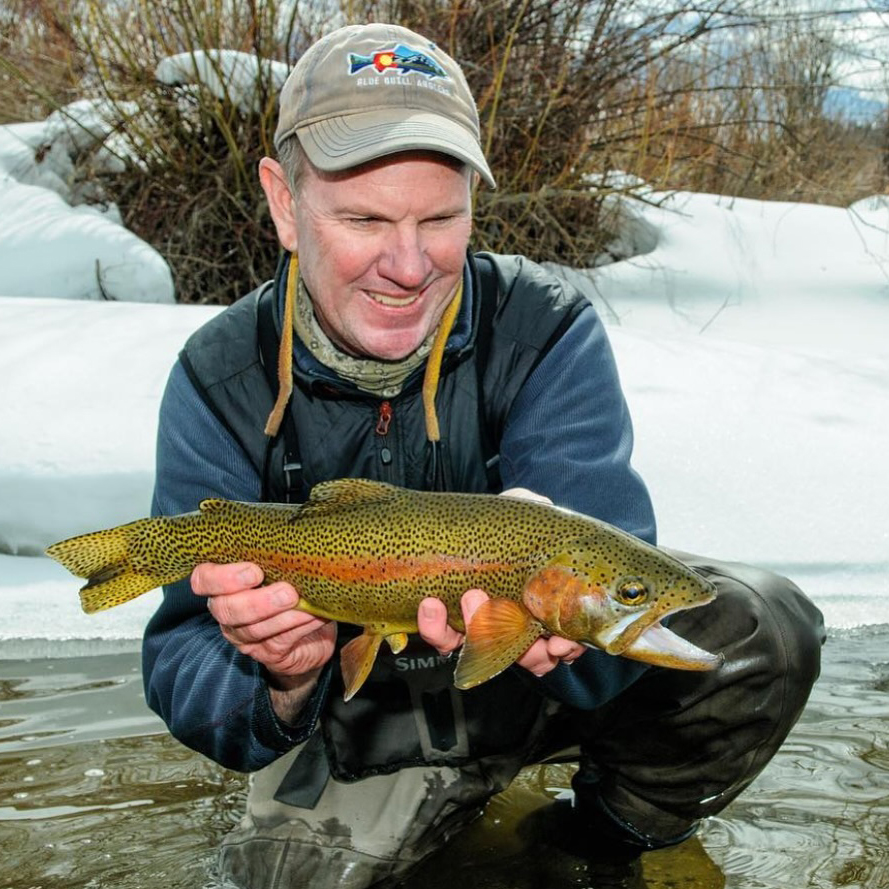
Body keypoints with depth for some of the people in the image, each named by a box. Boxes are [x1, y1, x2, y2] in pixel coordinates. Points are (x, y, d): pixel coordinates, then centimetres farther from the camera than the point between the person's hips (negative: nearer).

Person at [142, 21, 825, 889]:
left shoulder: (547, 332, -18)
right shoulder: (220, 384, -16)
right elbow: (185, 669, -20)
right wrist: (278, 685, -44)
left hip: (543, 684, 0)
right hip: (364, 725, 1)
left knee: (764, 631, -21)